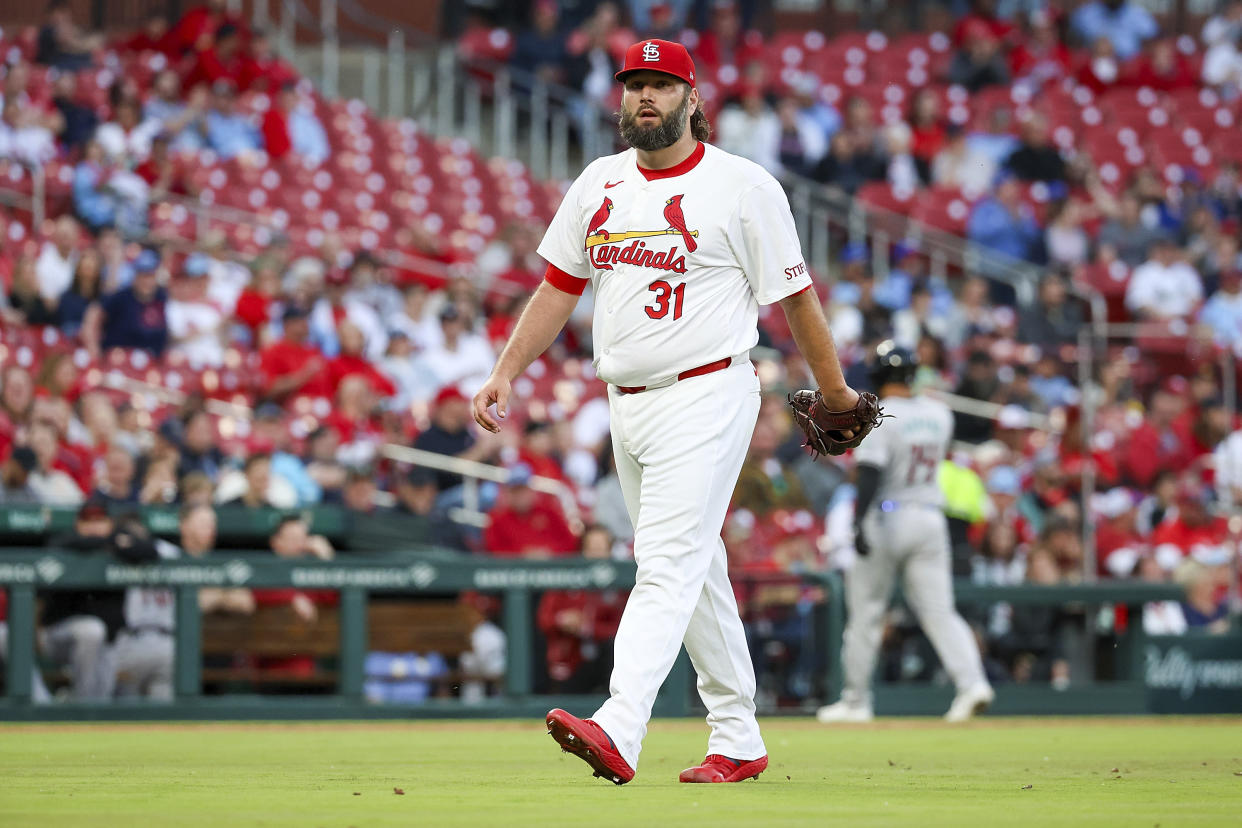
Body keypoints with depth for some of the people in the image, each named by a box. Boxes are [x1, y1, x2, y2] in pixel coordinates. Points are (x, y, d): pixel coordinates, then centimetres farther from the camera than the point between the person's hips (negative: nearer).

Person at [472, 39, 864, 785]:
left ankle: (619, 732, -33)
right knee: (697, 570, 12)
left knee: (668, 564, -18)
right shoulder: (599, 185, 11)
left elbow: (796, 298, -1)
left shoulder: (743, 187, -6)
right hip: (628, 407, 7)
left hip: (706, 396, -7)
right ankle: (739, 742, 20)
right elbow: (559, 289, 17)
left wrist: (836, 393, 6)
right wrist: (506, 376, 8)